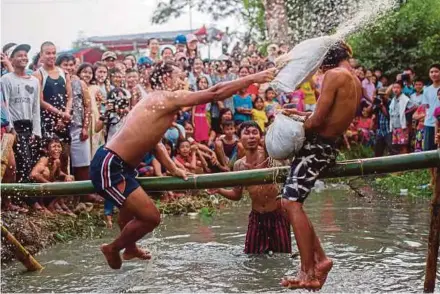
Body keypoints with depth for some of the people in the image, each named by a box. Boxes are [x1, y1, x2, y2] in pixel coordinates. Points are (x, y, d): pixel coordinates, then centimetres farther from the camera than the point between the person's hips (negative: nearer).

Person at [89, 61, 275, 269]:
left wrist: (172, 169, 27)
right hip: (110, 166, -11)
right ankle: (113, 248, 15)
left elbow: (150, 140, 25)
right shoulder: (167, 98, -16)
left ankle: (130, 249, 59)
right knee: (151, 217, -9)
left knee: (131, 207, 33)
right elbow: (215, 93, -19)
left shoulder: (156, 102, 15)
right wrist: (252, 78, -14)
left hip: (116, 164, 11)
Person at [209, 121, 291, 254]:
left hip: (277, 215, -4)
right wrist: (219, 190, -4)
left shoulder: (269, 154, -14)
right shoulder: (239, 165, 0)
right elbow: (237, 195, 11)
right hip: (256, 217, 4)